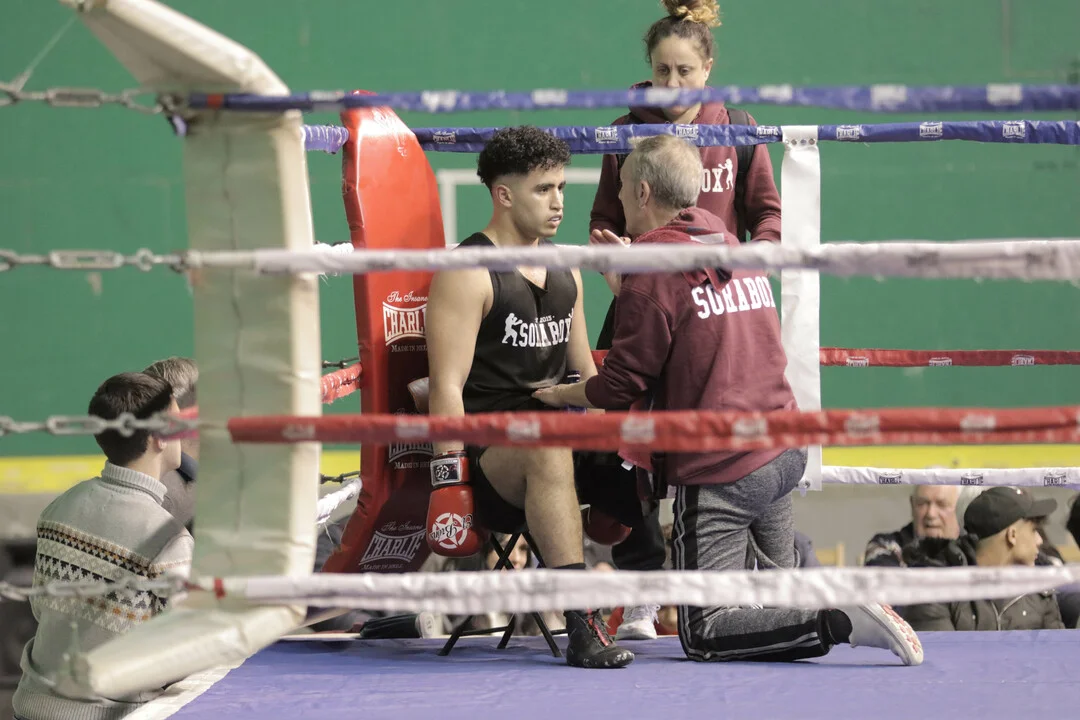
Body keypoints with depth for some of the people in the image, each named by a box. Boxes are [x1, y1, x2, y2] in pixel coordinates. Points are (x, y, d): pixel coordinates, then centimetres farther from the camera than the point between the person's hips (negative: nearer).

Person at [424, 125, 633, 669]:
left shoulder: (564, 268, 19)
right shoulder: (467, 274, -5)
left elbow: (586, 371, 25)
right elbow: (447, 385, -12)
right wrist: (450, 481, -21)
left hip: (556, 426, 8)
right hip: (489, 445, -8)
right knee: (550, 449, -39)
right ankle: (582, 628, -47)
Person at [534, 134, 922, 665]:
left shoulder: (653, 268, -11)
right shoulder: (731, 244, 13)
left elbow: (622, 386, -10)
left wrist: (560, 394, 9)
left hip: (718, 472, -8)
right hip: (784, 453, 8)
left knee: (703, 635, -6)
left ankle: (840, 622, -22)